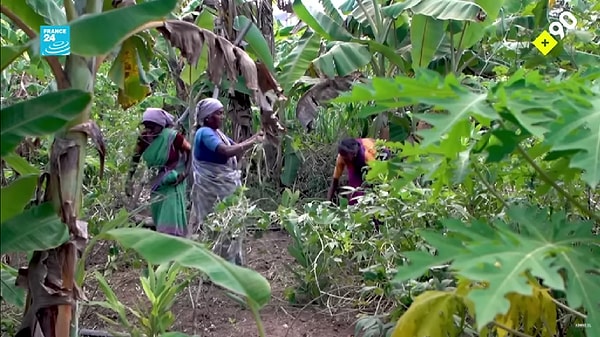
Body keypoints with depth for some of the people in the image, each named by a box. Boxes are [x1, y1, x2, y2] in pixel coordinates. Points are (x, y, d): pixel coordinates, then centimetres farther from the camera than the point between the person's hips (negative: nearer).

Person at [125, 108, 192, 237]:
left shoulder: (173, 136, -23)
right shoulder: (144, 138, -10)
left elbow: (189, 151, -8)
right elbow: (135, 158, 3)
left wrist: (184, 173, -15)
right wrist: (129, 180, -1)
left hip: (173, 181, -5)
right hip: (157, 182, 5)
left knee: (171, 216, -12)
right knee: (159, 217, 14)